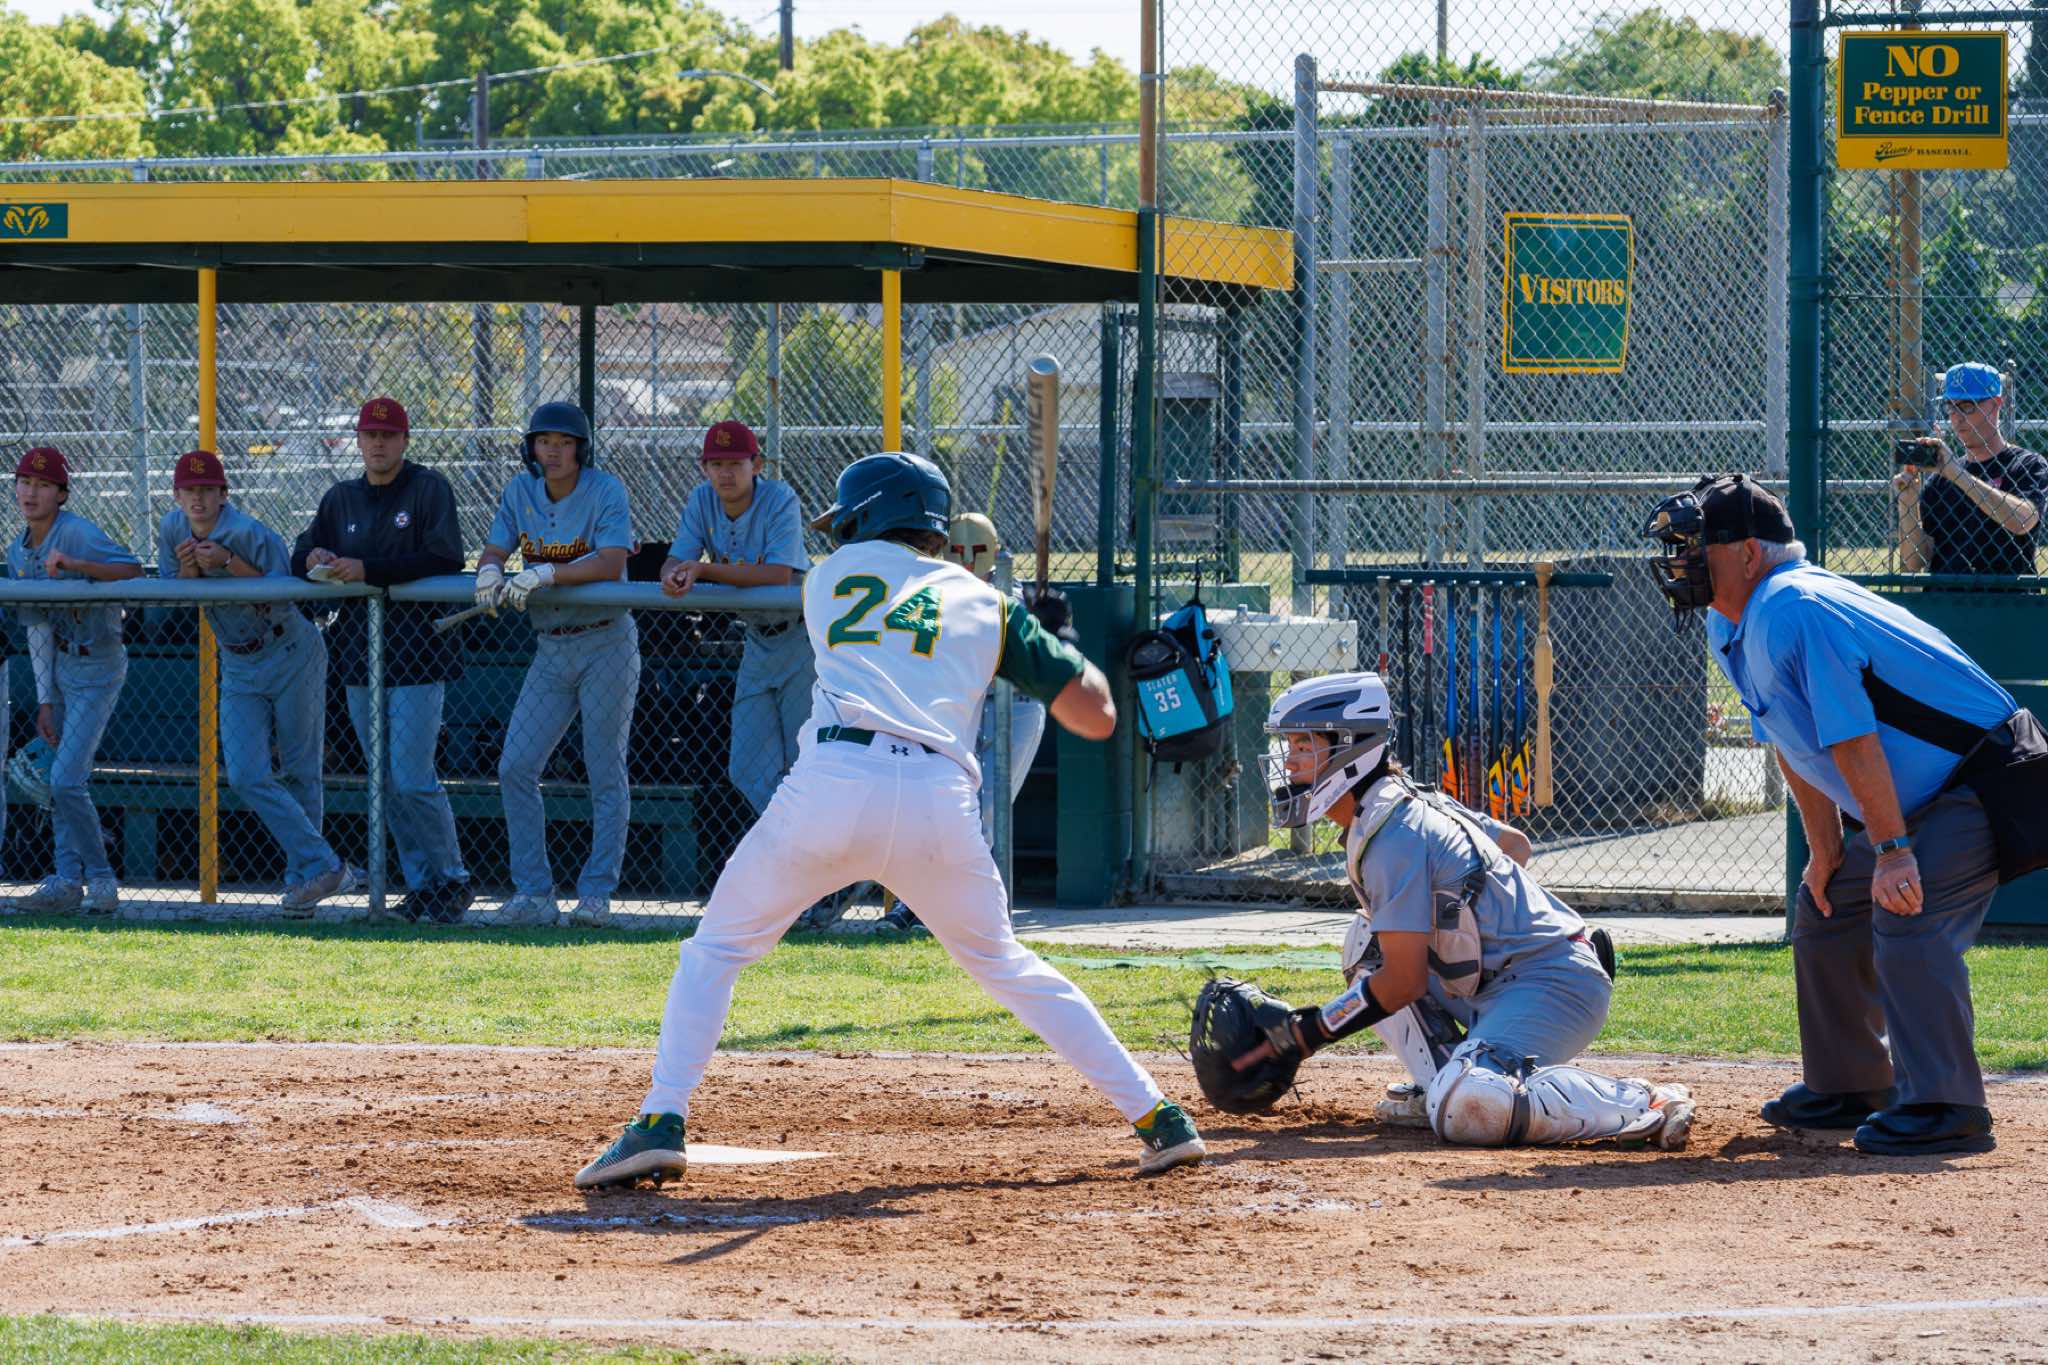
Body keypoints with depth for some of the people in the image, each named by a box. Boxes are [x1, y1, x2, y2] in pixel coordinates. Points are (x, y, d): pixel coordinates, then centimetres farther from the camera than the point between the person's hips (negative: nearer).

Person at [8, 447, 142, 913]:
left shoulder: (78, 534, -17)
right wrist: (45, 700, 2)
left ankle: (101, 879, -1)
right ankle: (67, 880, 18)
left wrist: (76, 565, -44)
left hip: (97, 668, -8)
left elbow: (134, 571, -32)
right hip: (61, 666, 8)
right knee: (58, 779, 10)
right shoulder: (18, 552, 5)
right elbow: (39, 629, 6)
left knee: (65, 779, -13)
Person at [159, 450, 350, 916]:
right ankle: (322, 867, -8)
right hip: (238, 667, 6)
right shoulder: (172, 529, -1)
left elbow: (286, 596, -25)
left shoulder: (251, 535, -21)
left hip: (292, 657, -6)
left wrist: (228, 563, -30)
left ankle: (303, 875, 11)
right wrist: (188, 570, -16)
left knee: (299, 773, 1)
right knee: (246, 776, -9)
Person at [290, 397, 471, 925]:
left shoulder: (428, 490, -2)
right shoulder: (340, 499, 16)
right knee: (388, 783, 6)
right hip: (359, 658, 6)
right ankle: (422, 885, 12)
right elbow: (300, 559, 16)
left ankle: (452, 879, 2)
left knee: (412, 779, -11)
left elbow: (446, 560, -15)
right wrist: (313, 558, -9)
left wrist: (368, 570, -19)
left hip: (417, 657, -6)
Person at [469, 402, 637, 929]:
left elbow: (611, 564, -22)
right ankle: (533, 896, 5)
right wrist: (490, 571, -20)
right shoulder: (521, 491, 6)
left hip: (606, 644, -6)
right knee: (515, 768, -1)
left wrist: (544, 574, -31)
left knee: (605, 773, -2)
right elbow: (493, 549, 4)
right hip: (550, 649, 6)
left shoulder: (605, 491, -11)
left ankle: (597, 893, 5)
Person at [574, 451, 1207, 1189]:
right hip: (941, 798, 2)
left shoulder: (833, 575, 23)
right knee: (1005, 965, 22)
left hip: (833, 781, -2)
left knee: (717, 947, 16)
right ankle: (1157, 1119, 17)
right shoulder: (985, 603, 23)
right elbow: (1096, 715, 19)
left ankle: (660, 1124, -1)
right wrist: (1059, 652, 40)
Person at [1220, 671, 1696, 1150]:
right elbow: (1515, 843, 28)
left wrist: (1307, 1031, -11)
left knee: (1467, 1112, -31)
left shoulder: (1391, 838, -17)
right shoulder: (1414, 802, 13)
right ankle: (1443, 1082, 9)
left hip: (1554, 984, -11)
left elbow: (1404, 983, -18)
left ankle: (1643, 1104, -21)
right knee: (1369, 942, 14)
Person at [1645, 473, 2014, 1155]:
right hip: (1917, 803, 11)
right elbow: (1792, 742, 15)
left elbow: (1853, 740, -29)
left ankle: (1945, 1106, -27)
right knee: (1825, 913, 17)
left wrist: (1892, 849, -30)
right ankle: (1849, 1088, 29)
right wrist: (1826, 849, 13)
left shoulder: (1793, 612, -25)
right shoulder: (1731, 629, 6)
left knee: (1906, 915, -27)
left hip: (1982, 786, -11)